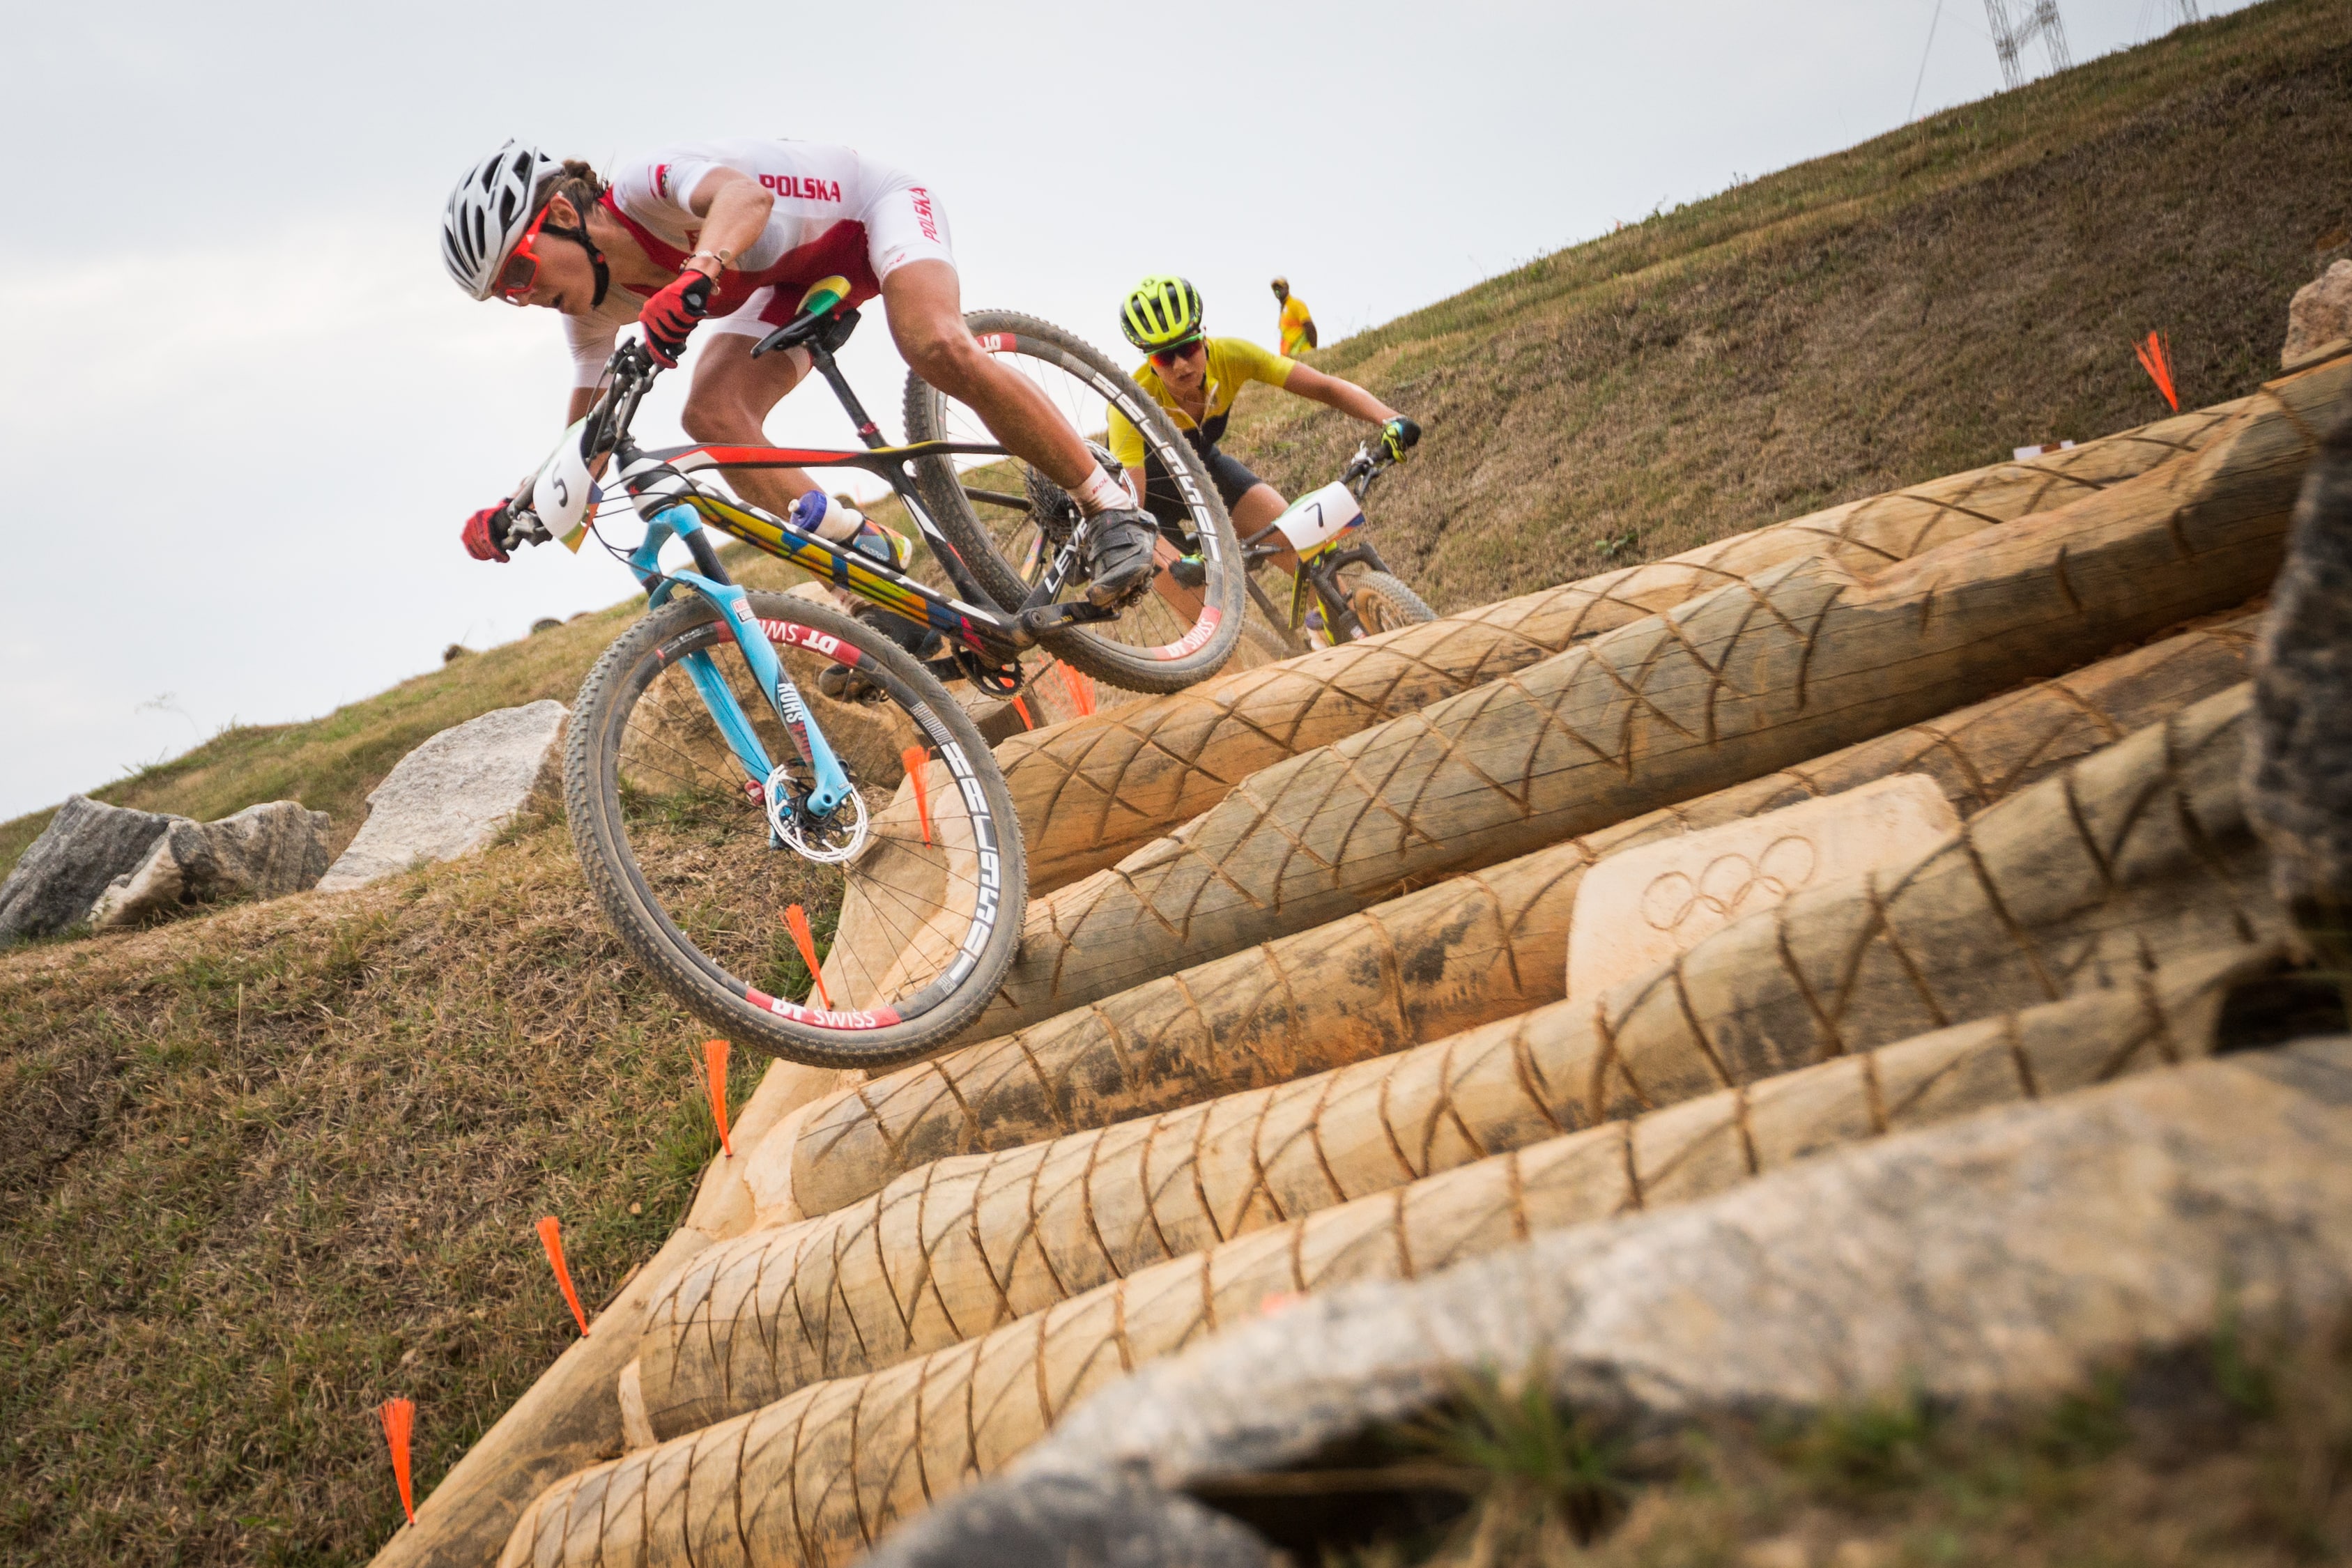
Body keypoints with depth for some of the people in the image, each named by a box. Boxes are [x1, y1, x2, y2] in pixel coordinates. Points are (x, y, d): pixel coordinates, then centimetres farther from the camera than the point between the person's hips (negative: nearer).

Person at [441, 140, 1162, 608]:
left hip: (874, 208, -7)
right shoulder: (599, 305, -10)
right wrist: (515, 509, -19)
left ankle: (1111, 506, -23)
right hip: (797, 279, 7)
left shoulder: (647, 183, -34)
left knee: (936, 348, -36)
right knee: (710, 414, -19)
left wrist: (696, 276, -74)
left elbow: (746, 193, -56)